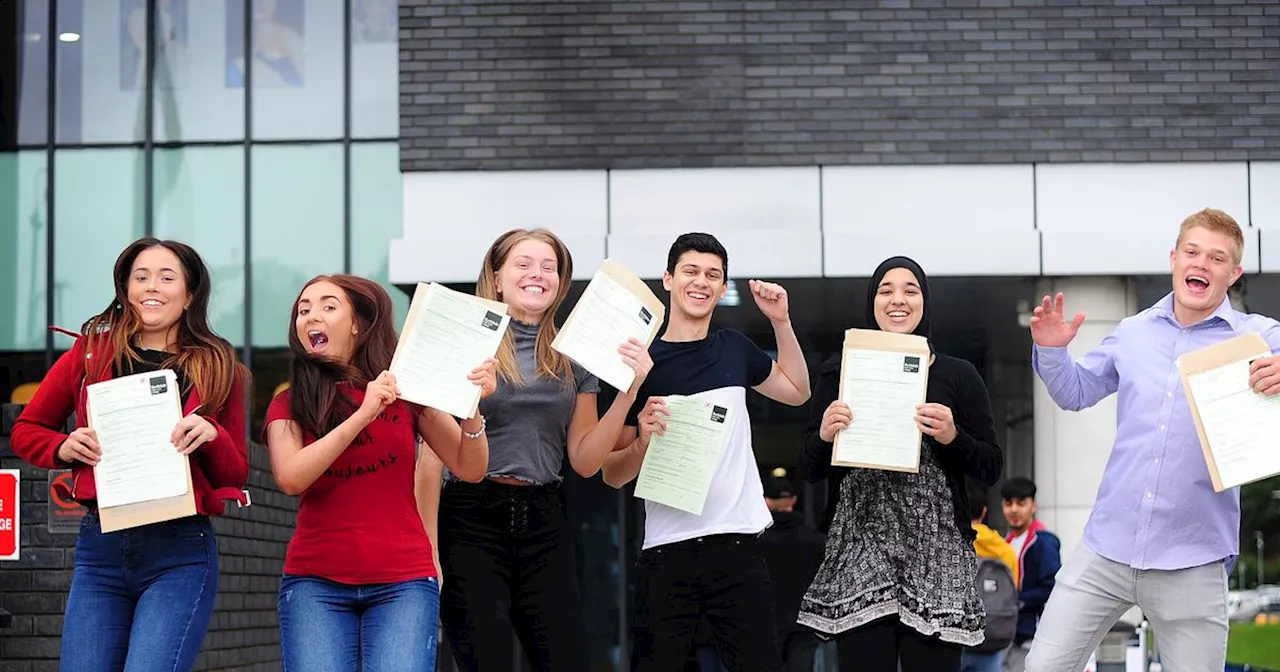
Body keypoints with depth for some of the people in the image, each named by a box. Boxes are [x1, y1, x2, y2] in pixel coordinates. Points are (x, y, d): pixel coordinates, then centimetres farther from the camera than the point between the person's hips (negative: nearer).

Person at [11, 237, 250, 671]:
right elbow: (26, 430, 16)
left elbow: (236, 474, 10)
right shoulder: (91, 353, 9)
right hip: (99, 548, 2)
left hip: (180, 554, -2)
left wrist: (212, 436, -11)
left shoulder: (217, 369, 8)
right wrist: (65, 447, -5)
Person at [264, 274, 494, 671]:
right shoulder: (288, 404, 7)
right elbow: (290, 478, -12)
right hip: (316, 582, 0)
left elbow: (470, 469, 4)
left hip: (402, 582, 0)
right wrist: (363, 414, -19)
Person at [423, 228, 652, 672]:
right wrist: (427, 550, -9)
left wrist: (628, 392, -3)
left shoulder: (573, 360, 11)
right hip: (473, 520, -4)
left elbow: (584, 461, 10)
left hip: (544, 523, 4)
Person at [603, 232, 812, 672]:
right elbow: (613, 475, 0)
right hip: (668, 552, -3)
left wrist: (781, 322, 16)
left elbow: (796, 391, 29)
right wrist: (643, 442, -20)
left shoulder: (734, 348, 10)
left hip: (738, 546, 3)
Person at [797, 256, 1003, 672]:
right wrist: (824, 435, -8)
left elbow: (991, 470, 7)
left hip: (935, 556, 0)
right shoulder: (840, 372, 11)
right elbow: (810, 470, 13)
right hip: (859, 551, 0)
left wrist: (953, 435, -11)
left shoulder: (957, 375, 9)